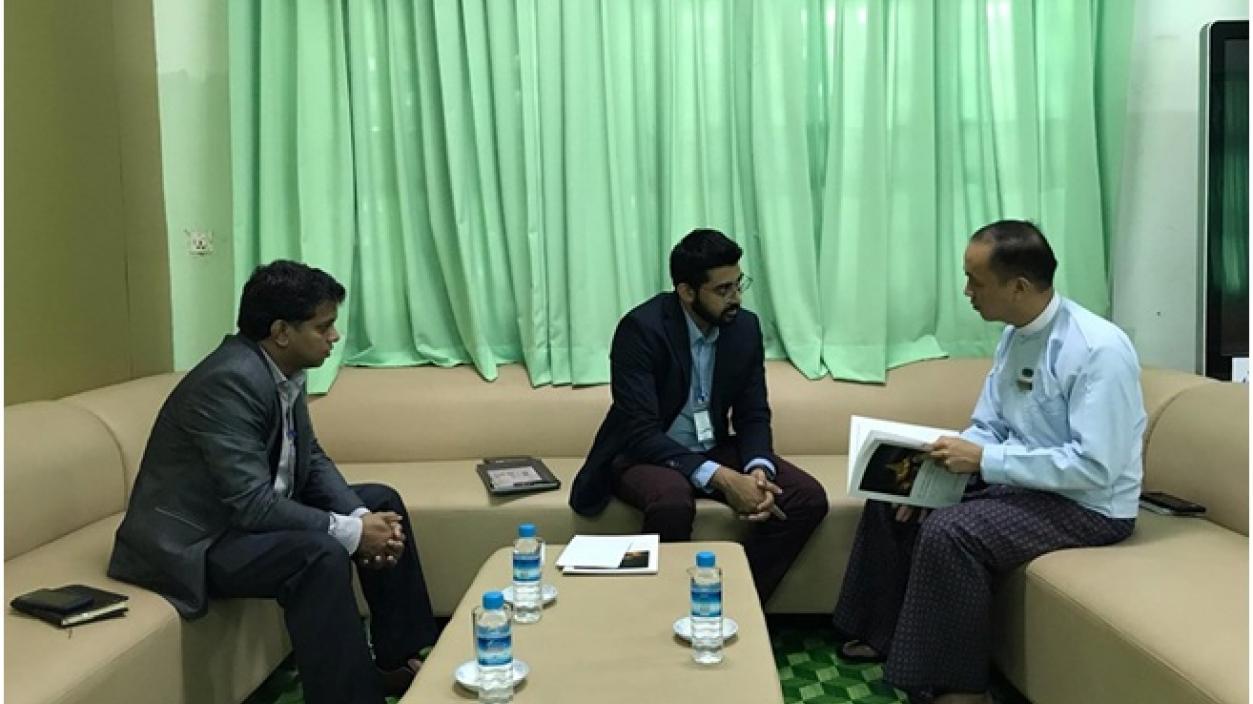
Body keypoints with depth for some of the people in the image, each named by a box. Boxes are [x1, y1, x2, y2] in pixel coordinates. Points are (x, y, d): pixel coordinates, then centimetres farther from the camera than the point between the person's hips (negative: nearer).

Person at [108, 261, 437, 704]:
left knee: (380, 502, 8)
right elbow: (252, 504, -32)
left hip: (248, 510, 10)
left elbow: (311, 461, 6)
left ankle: (397, 660, 14)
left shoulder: (282, 369, 0)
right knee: (321, 556, -33)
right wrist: (351, 532, -26)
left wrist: (360, 516, -12)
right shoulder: (230, 380, -27)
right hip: (193, 540, -10)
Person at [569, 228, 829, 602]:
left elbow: (753, 414, 0)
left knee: (808, 498, -14)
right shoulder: (641, 328, -23)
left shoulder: (745, 326, -5)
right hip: (642, 453, -5)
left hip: (713, 450, 6)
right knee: (673, 500, -39)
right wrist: (720, 478, -35)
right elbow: (641, 432, -27)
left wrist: (758, 469, -22)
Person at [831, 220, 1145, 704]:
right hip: (1017, 478, 9)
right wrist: (937, 470, -11)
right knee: (891, 498, 4)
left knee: (949, 532, -28)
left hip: (1087, 504, -9)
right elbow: (988, 427, 7)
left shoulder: (1098, 350, -25)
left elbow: (1095, 466, -29)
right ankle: (885, 633, 18)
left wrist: (984, 460, -28)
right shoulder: (1015, 336, 0)